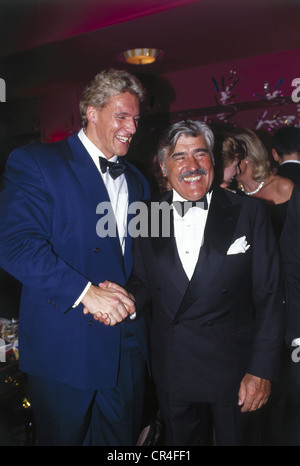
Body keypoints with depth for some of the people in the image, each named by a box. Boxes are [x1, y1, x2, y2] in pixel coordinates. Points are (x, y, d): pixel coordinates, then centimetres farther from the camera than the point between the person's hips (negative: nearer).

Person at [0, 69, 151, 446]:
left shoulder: (136, 181, 15)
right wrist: (84, 292, -23)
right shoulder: (34, 163, -6)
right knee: (64, 438, 15)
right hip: (64, 347, -5)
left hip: (127, 346, 6)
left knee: (123, 438, 20)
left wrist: (129, 295, -9)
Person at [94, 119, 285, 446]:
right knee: (181, 443, 21)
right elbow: (144, 281, 6)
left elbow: (269, 297, -7)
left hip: (234, 369, -2)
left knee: (238, 438, 18)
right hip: (172, 370, 2)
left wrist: (262, 370, -10)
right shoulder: (149, 216, -1)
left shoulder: (249, 214, -8)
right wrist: (128, 297, -17)